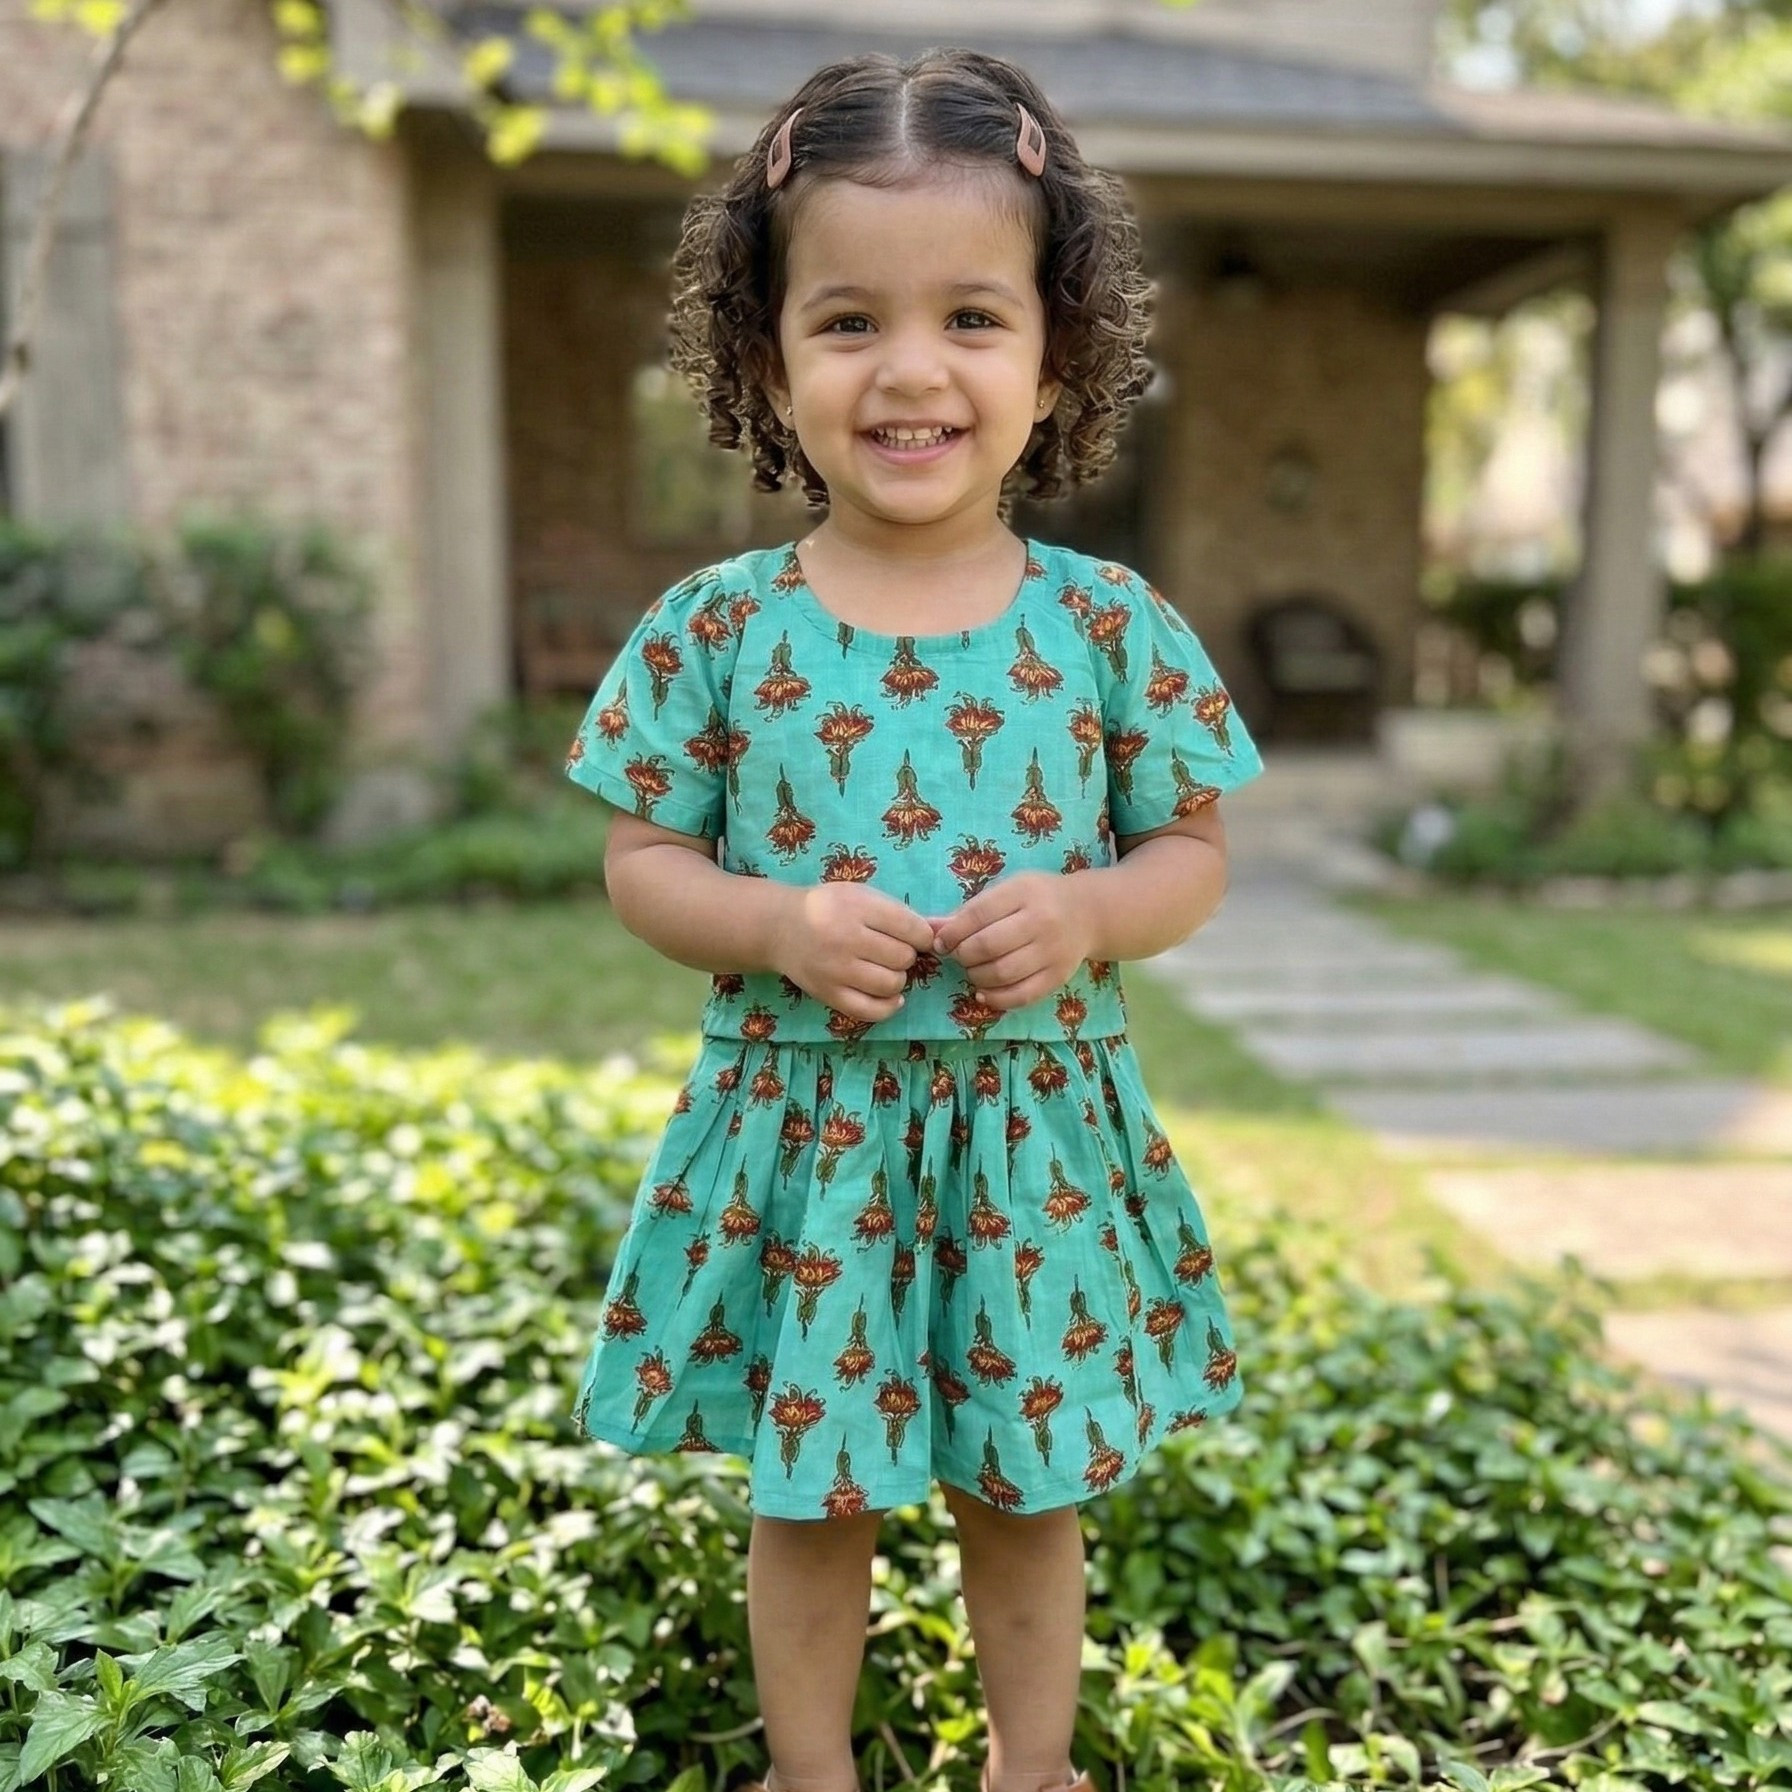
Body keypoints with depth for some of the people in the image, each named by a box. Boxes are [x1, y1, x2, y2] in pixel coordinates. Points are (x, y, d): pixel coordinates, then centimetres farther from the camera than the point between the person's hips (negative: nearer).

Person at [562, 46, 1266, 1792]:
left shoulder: (1111, 626, -6)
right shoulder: (714, 629, -7)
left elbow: (1191, 849, 2)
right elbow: (643, 863, -1)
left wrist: (1088, 914, -18)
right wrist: (779, 927, -20)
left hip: (1038, 1132, 1)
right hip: (802, 1129, 0)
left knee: (1029, 1491, 19)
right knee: (810, 1494, 17)